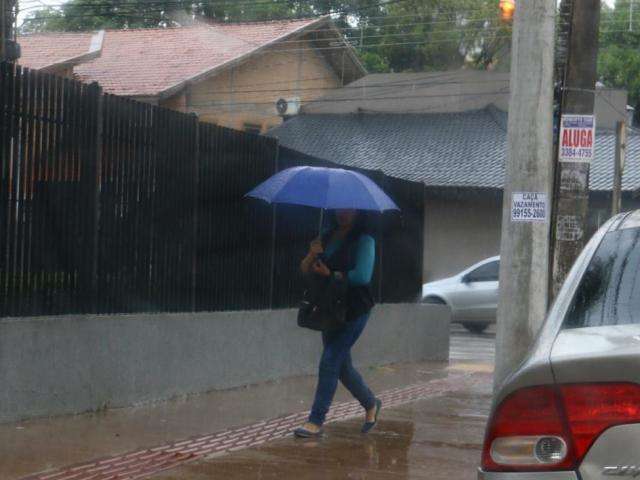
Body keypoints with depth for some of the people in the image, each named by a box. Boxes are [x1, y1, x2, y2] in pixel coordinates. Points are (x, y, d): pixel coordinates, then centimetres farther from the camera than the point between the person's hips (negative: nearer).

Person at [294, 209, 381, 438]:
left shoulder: (364, 240, -7)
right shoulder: (327, 238, 11)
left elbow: (362, 276, -19)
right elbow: (305, 270, 7)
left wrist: (331, 274, -14)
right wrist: (312, 255, -13)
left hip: (354, 310, -7)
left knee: (330, 361, -11)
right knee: (341, 364, 13)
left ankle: (316, 421, -6)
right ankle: (371, 404, 35)